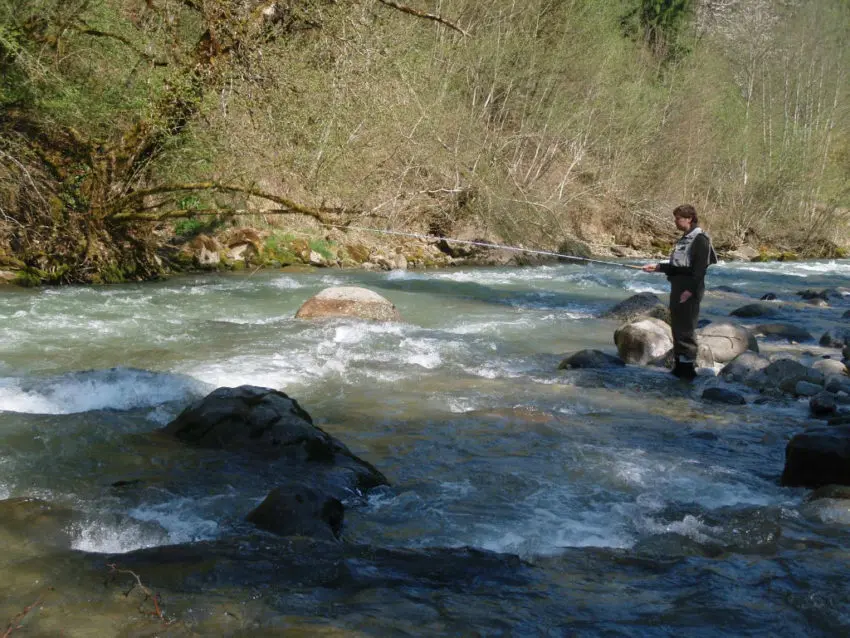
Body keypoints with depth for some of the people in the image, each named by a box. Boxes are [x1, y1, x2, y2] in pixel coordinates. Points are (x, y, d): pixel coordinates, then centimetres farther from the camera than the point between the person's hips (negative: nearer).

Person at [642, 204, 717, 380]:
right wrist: (657, 267, 15)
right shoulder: (684, 238, 18)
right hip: (677, 286, 10)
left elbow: (700, 267, -17)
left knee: (686, 328, -9)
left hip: (690, 290, -10)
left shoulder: (700, 239, -10)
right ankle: (679, 363, 18)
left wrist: (691, 290, -22)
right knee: (677, 326, 12)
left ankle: (687, 366, -6)